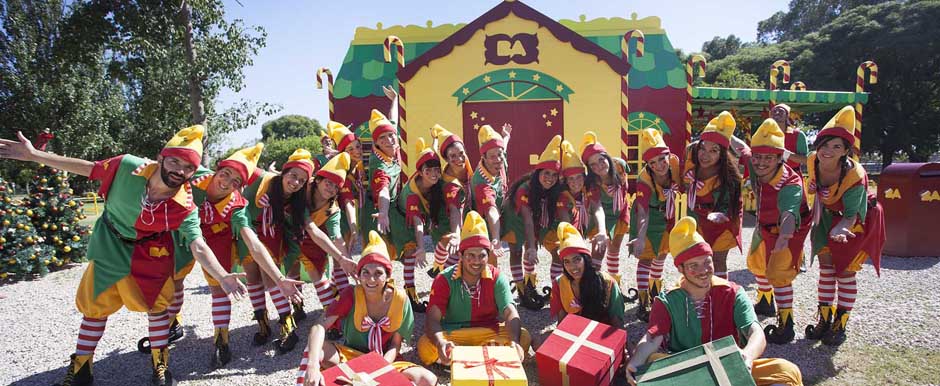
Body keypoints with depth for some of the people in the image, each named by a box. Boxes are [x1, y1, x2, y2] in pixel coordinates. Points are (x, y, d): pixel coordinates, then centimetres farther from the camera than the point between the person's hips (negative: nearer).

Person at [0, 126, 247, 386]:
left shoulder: (185, 208, -29)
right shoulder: (129, 167, -28)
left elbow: (199, 248, -34)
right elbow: (87, 169, -11)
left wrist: (222, 277, -50)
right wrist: (34, 155, -8)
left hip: (151, 251, -2)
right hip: (110, 244, 2)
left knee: (157, 304, 4)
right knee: (95, 305, 12)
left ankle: (160, 364, 25)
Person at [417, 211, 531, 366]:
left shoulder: (497, 278, -6)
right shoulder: (444, 280, -10)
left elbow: (510, 313, -15)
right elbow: (433, 319, -19)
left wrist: (514, 342, -36)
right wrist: (441, 343, -42)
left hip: (489, 332, 2)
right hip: (452, 334, -1)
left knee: (523, 338, -23)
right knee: (425, 347, -31)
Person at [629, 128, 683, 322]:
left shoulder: (675, 163, -26)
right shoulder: (644, 181, -39)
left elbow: (681, 187, -3)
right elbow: (642, 212, -47)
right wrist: (641, 238, -59)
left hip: (667, 214, 6)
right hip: (648, 217, -6)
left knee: (661, 253, 22)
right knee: (646, 257, -9)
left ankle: (655, 291, 46)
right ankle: (643, 304, 0)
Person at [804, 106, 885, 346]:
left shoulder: (854, 175, -34)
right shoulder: (813, 162, -20)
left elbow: (851, 214, -26)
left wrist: (841, 229, -45)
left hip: (857, 220, -5)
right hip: (829, 215, 5)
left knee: (845, 271, -3)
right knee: (826, 265, 5)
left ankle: (840, 326, 10)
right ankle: (824, 320, 15)